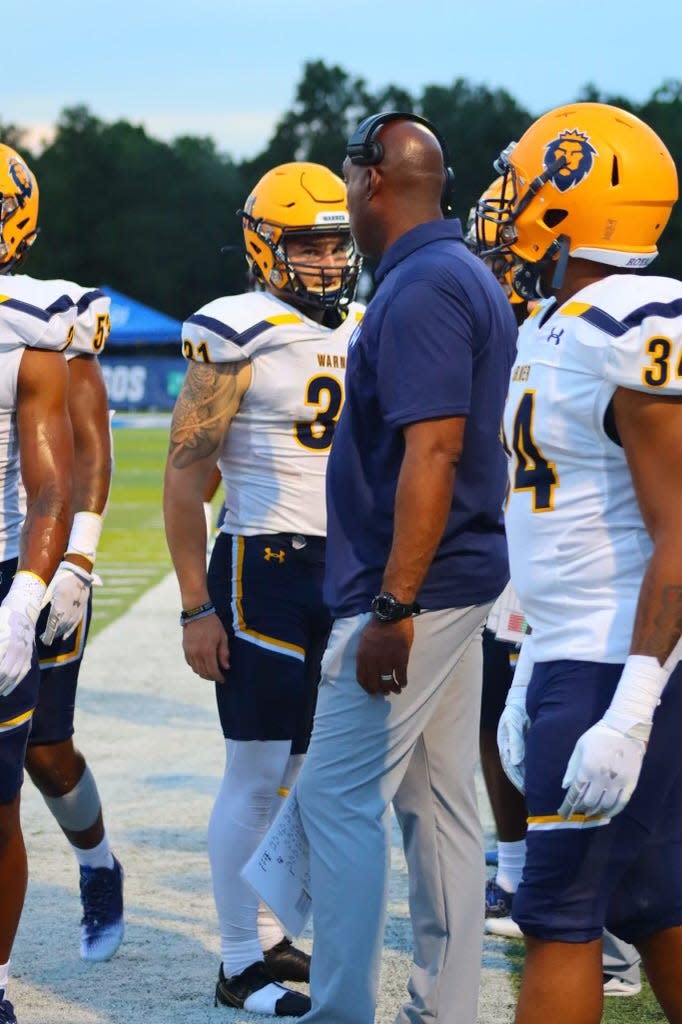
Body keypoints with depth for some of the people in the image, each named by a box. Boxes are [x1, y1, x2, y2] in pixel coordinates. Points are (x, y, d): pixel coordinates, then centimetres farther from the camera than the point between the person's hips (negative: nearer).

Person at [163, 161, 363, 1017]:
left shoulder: (365, 335, 12)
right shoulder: (239, 337, -9)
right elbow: (184, 478, -9)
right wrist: (196, 608, -12)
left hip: (346, 572, 7)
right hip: (265, 568, -7)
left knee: (305, 767, 8)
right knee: (257, 772, -4)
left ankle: (267, 935, 17)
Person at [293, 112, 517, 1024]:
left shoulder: (420, 290, -17)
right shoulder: (469, 280, 14)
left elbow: (433, 453, -23)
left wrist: (393, 610, -24)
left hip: (416, 588, -10)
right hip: (462, 582, 10)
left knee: (339, 798, -6)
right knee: (439, 805, 12)